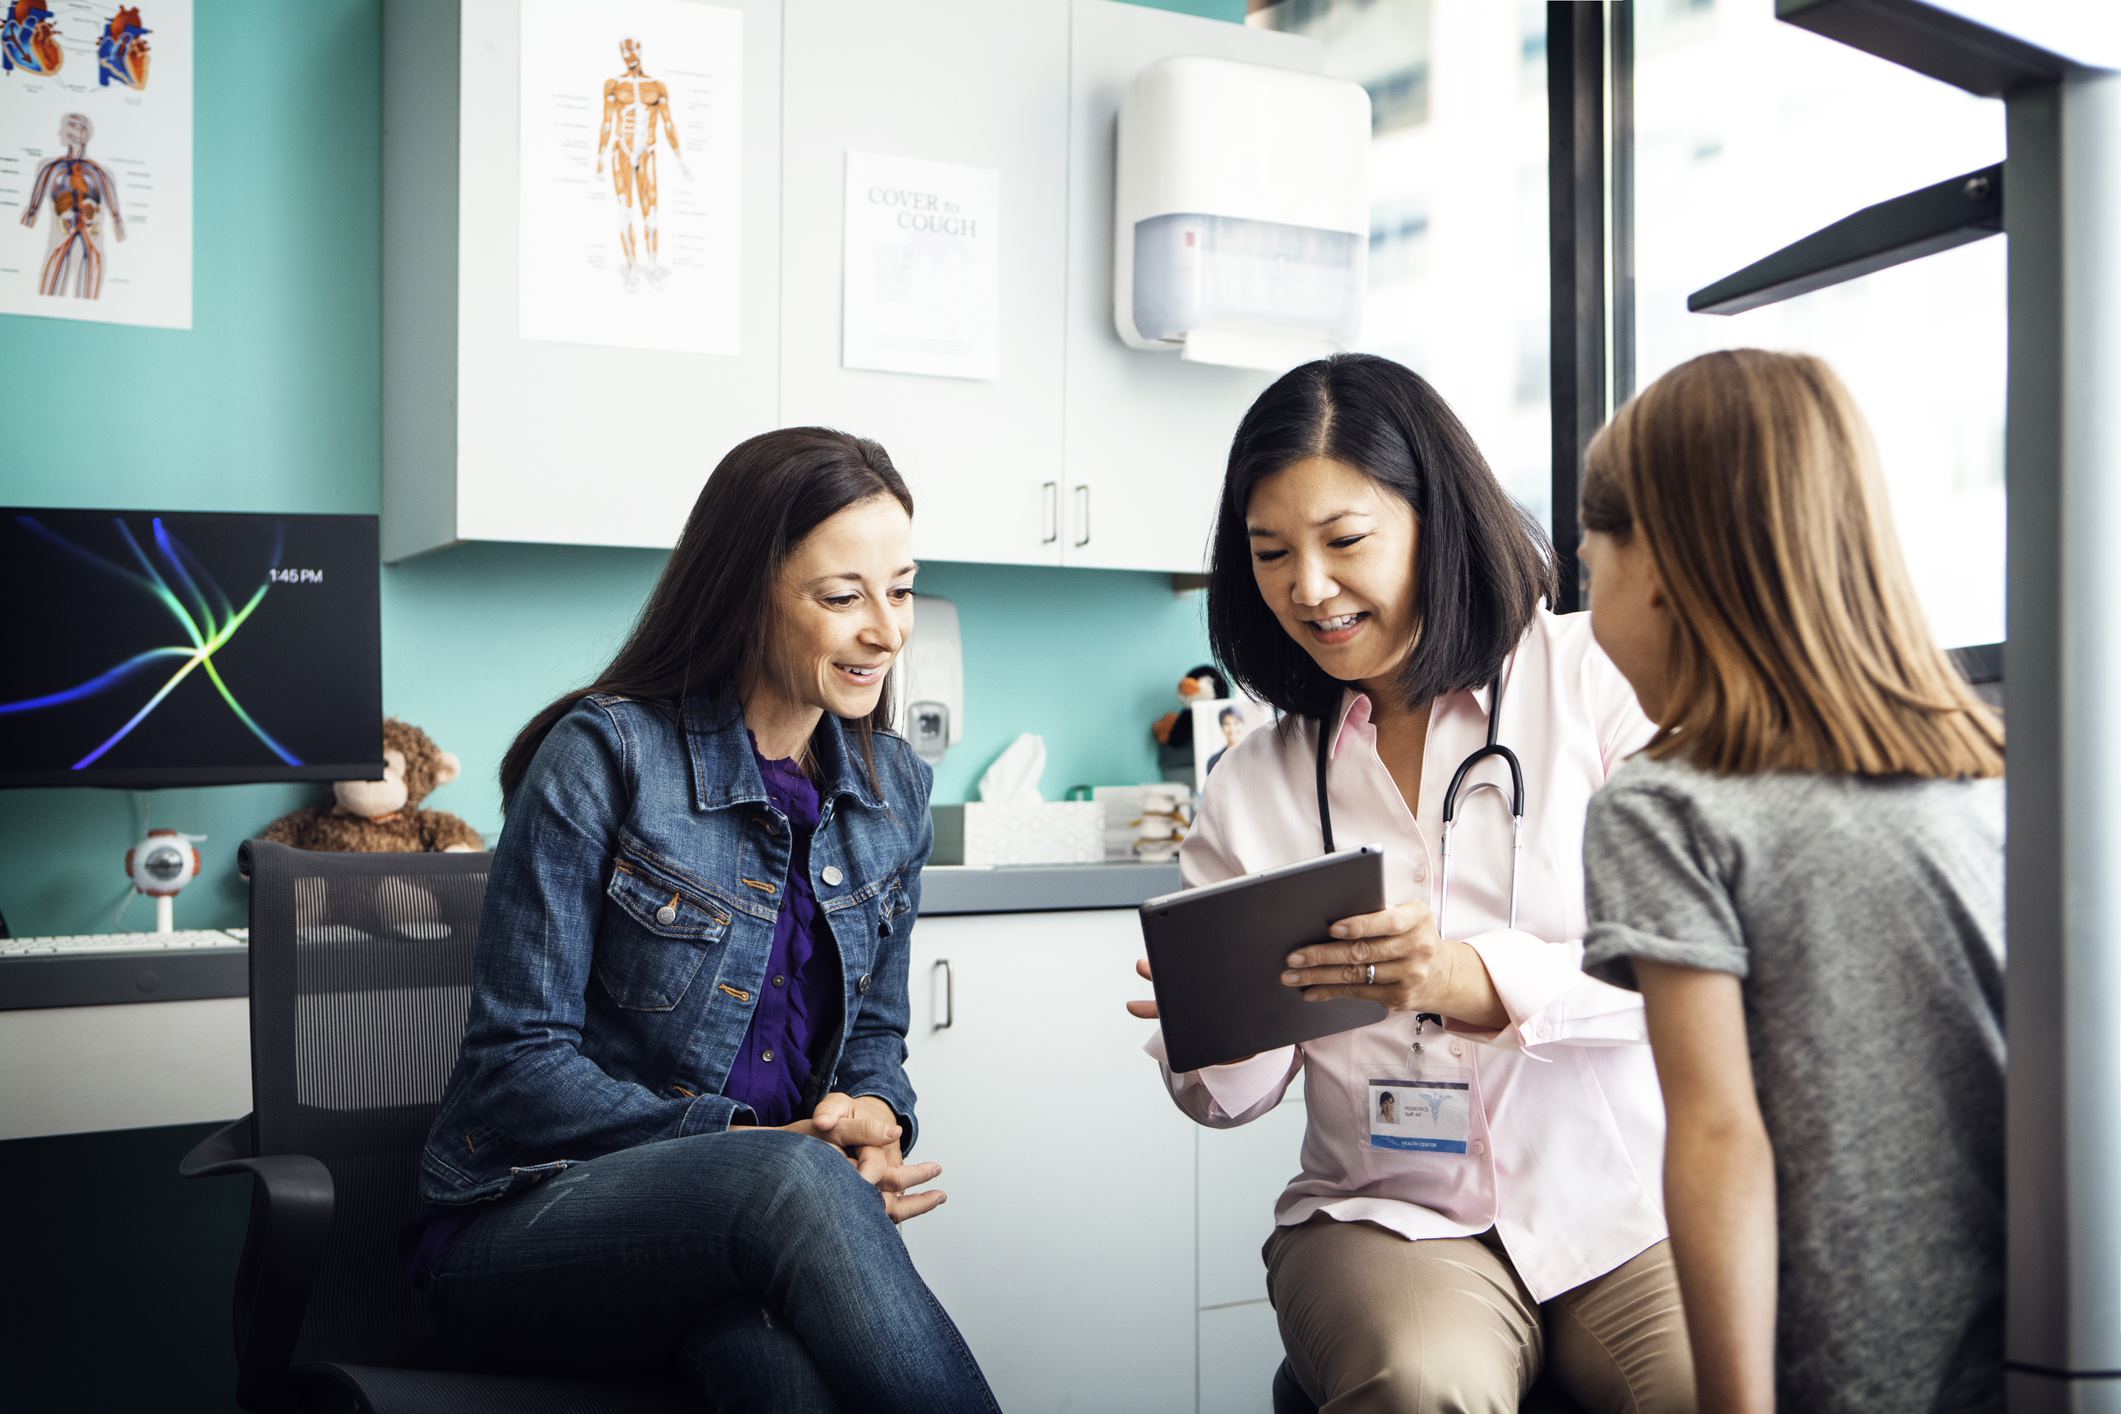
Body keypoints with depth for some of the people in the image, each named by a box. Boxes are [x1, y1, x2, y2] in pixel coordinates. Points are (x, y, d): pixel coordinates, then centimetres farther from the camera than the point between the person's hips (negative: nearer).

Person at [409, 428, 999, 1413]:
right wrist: (752, 1143, -19)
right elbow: (519, 1069, -11)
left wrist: (872, 1113, -9)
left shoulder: (892, 788, 7)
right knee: (797, 1182, -37)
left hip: (750, 1235, 4)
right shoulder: (606, 754, -10)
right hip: (531, 1222, -3)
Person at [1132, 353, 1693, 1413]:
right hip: (1392, 1215, 1)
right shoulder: (1254, 787, 8)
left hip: (1629, 1206, -1)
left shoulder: (1598, 679, 0)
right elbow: (1234, 1098, 8)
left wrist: (1484, 981, -25)